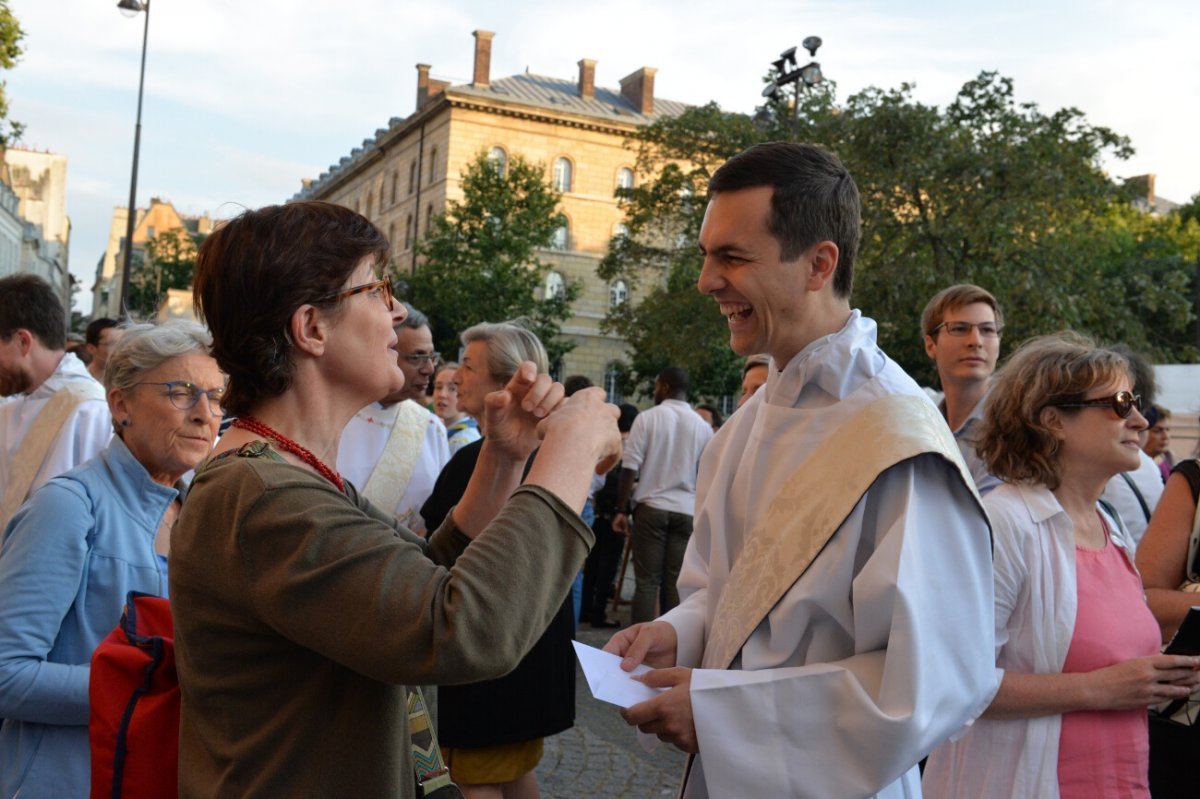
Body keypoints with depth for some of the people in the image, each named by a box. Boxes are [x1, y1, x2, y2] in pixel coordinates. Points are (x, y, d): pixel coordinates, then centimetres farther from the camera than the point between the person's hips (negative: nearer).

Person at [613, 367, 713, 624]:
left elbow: (630, 468, -6)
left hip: (651, 507, -2)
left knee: (646, 582, 1)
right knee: (676, 583, 5)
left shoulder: (647, 418, -3)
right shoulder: (703, 426, 4)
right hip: (686, 511, 2)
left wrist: (621, 510, -2)